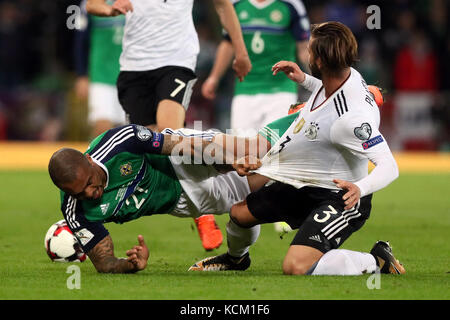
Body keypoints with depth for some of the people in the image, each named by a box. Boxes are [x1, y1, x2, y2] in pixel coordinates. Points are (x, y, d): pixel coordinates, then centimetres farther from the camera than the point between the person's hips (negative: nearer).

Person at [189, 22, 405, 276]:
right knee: (240, 212, 15)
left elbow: (389, 167, -36)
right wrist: (304, 80, 15)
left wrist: (360, 188, -52)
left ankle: (377, 261, -7)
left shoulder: (352, 118, -34)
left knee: (296, 267, -27)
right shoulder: (348, 75, -6)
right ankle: (236, 258, 50)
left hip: (340, 195, -9)